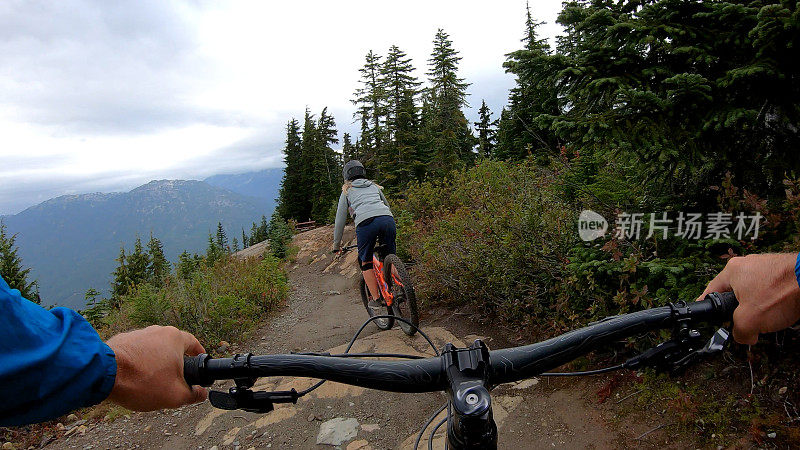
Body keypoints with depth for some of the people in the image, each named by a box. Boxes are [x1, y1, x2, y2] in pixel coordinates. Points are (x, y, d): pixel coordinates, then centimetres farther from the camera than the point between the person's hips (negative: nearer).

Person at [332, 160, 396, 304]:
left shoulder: (347, 191, 25)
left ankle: (376, 298, 8)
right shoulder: (374, 186, 34)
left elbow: (340, 219, 24)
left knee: (366, 262, 14)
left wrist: (336, 245, 33)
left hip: (365, 222, -3)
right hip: (387, 219, 3)